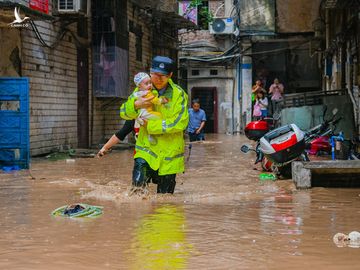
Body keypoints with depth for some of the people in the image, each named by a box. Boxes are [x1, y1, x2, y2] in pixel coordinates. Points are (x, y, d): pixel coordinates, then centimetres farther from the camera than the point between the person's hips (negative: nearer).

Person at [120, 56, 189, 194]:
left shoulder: (178, 94, -6)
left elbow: (180, 122, -17)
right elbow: (124, 113, 2)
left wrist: (151, 125, -18)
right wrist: (136, 104, -21)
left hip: (169, 153, -1)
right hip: (146, 149, 1)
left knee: (165, 195, 8)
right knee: (138, 182, -23)